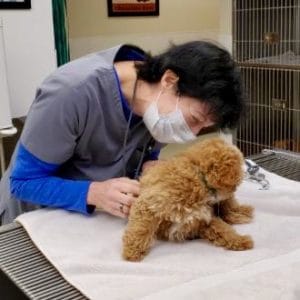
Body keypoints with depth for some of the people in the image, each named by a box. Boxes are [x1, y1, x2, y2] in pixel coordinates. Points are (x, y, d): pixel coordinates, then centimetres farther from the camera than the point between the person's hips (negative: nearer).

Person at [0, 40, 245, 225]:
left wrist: (150, 168, -18)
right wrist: (94, 193, -36)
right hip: (37, 217, -5)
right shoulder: (71, 92, -29)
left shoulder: (160, 101, -13)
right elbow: (24, 181, -22)